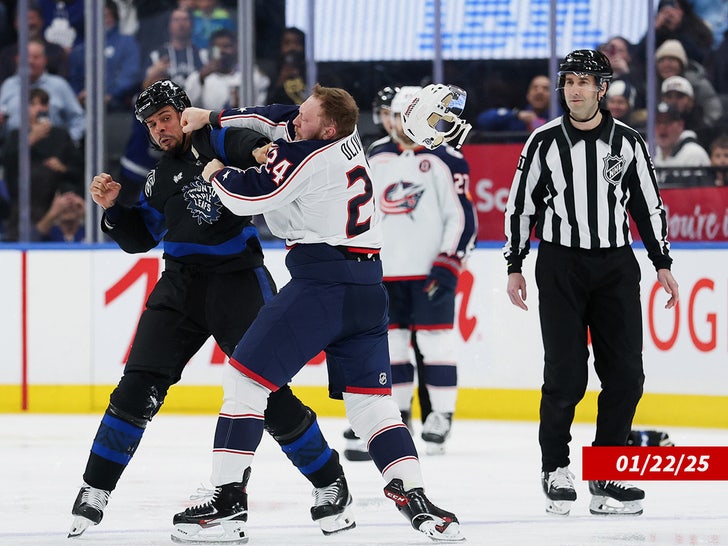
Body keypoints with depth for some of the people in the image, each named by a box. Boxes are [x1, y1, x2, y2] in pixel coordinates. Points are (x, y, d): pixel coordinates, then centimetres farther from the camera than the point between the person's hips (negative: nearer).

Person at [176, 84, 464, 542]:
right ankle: (413, 496, -8)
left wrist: (217, 173, 11)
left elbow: (248, 196, -10)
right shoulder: (347, 139, 13)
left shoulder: (306, 157, -11)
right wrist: (212, 118, 27)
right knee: (370, 398, 7)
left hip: (321, 282, -8)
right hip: (368, 287, 8)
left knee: (248, 376, -1)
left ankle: (228, 495, -3)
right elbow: (278, 119, 26)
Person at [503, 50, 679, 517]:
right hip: (561, 267, -2)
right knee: (566, 376, -8)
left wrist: (662, 263, 8)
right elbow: (520, 205, 5)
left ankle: (606, 475, 7)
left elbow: (649, 205, 11)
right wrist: (515, 266, 3)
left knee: (625, 374, -3)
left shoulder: (628, 142, 4)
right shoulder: (545, 142, 0)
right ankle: (556, 469, 8)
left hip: (616, 267, 2)